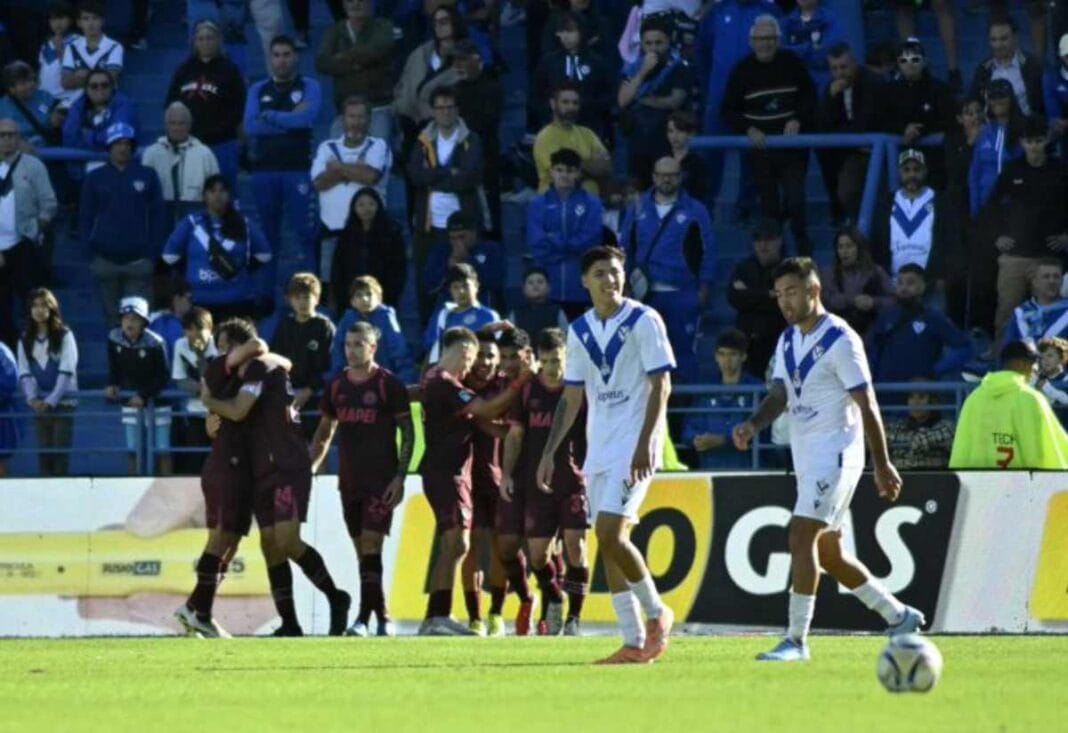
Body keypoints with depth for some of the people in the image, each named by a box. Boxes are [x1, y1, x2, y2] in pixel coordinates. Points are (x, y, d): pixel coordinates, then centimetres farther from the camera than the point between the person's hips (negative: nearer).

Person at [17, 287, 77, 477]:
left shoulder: (64, 335, -3)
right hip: (39, 405, 3)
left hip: (63, 403, -3)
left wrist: (51, 401, -16)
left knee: (60, 452, -6)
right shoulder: (25, 340, 8)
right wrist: (32, 398, -14)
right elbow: (24, 373, 3)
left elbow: (67, 371, -9)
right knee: (44, 453, 0)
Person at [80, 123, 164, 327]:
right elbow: (85, 218, 9)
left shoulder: (147, 176, 5)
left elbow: (157, 216, 5)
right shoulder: (95, 178, 7)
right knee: (113, 316, 6)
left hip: (139, 261, -1)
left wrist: (152, 252, -3)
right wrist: (91, 248, -3)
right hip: (106, 261, 1)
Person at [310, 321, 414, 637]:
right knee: (362, 550, 6)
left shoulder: (389, 385, -6)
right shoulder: (337, 385, 10)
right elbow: (325, 430, 20)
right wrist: (310, 467, 10)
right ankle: (382, 617, 12)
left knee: (370, 548, -13)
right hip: (349, 480, 6)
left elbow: (407, 433, -5)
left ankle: (365, 618, -15)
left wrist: (399, 477, -12)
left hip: (381, 480, -6)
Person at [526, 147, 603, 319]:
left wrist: (556, 241, -3)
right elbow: (537, 245, -3)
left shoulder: (591, 204, 3)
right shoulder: (538, 206, 7)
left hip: (581, 290, -1)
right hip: (548, 287, 1)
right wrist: (571, 245, -8)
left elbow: (589, 240, -7)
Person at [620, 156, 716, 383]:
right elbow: (624, 248, 11)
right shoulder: (639, 210, 9)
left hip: (682, 294, -2)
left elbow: (708, 251, 3)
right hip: (646, 294, 2)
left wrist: (705, 287, -3)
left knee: (683, 348, 1)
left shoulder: (695, 211, 3)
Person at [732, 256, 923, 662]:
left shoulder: (840, 340, -13)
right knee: (828, 552, 14)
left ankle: (796, 640, -15)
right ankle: (898, 616, 27)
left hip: (834, 456, -9)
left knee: (801, 539, -16)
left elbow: (867, 405, -12)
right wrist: (754, 424, -15)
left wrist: (882, 465, -12)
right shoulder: (788, 341, 12)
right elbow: (780, 394, 6)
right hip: (807, 459, 9)